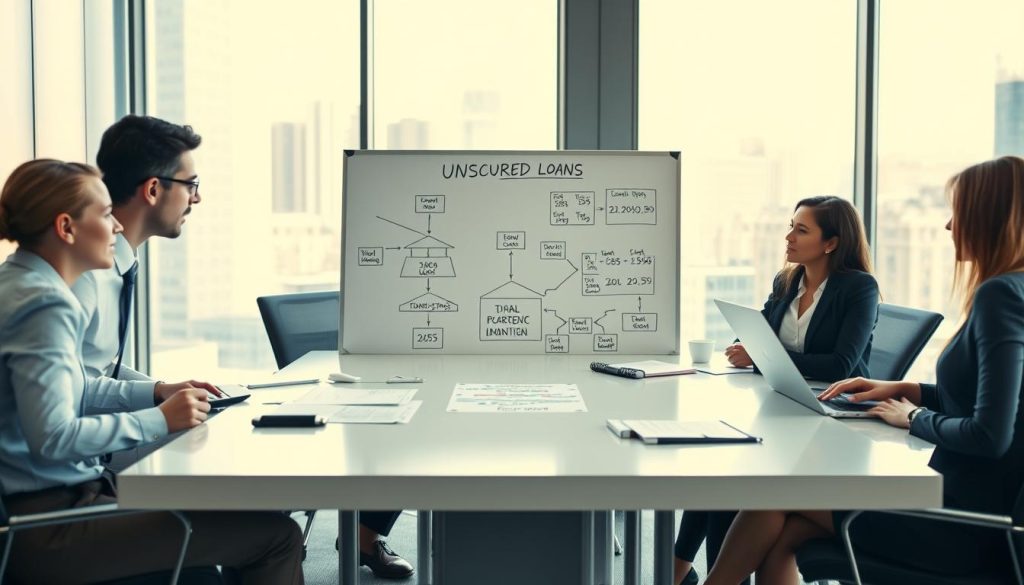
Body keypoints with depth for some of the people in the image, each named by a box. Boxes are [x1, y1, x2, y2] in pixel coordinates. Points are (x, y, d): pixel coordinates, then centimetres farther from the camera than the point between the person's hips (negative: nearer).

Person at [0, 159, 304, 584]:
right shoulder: (44, 305, -20)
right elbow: (53, 437, -26)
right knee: (276, 536, -12)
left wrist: (156, 391, 9)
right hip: (46, 527, -11)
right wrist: (160, 419, -17)